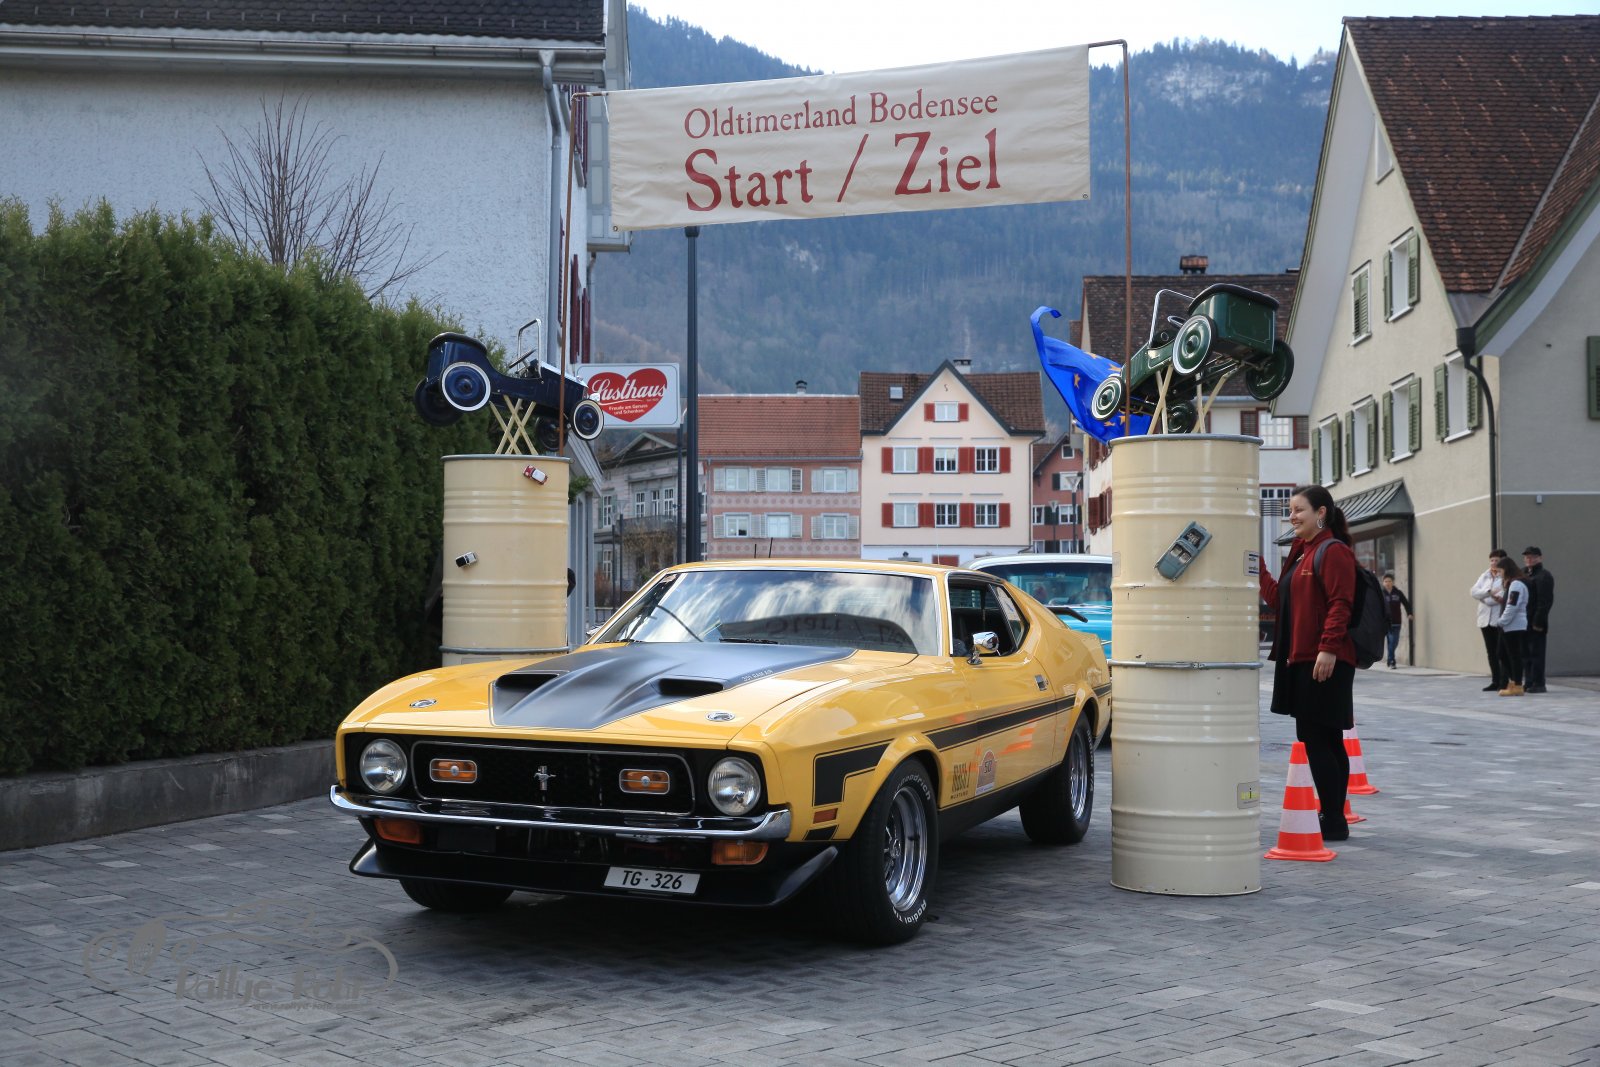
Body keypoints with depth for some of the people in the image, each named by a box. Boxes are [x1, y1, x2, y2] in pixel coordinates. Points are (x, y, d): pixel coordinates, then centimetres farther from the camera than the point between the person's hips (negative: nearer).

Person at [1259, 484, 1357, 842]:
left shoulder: (1333, 551, -9)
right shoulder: (1301, 552, 19)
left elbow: (1340, 605, -18)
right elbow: (1278, 597, 21)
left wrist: (1328, 648, -25)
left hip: (1324, 663, -10)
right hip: (1299, 659, 10)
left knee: (1316, 739, -9)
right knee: (1326, 742, 12)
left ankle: (1333, 822, -5)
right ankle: (1334, 820, 18)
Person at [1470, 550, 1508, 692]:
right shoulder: (1484, 576, 15)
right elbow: (1474, 592, 3)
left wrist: (1485, 598, -9)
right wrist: (1489, 592, -16)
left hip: (1500, 620, -7)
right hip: (1485, 620, 7)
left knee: (1501, 652, -6)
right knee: (1491, 652, 10)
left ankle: (1504, 683, -2)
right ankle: (1495, 682, 16)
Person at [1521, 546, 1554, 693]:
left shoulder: (1544, 576, -10)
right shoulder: (1525, 575, 19)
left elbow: (1545, 601, -18)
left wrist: (1538, 622, -21)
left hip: (1536, 624, -9)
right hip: (1526, 623, 9)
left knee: (1536, 653, -6)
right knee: (1527, 653, 11)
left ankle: (1538, 684, -3)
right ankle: (1530, 683, 16)